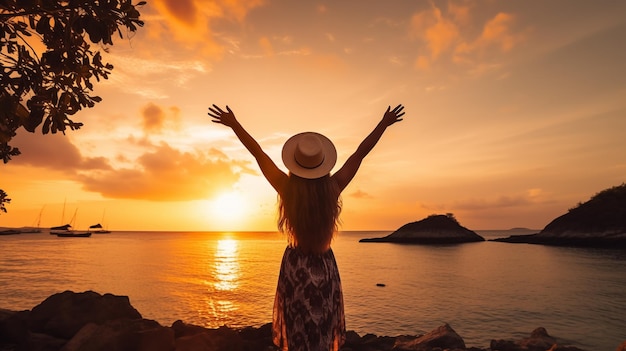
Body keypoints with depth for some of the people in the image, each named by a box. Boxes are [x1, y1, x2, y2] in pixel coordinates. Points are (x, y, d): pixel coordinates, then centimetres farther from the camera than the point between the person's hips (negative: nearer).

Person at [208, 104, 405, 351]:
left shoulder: (288, 189, -17)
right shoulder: (333, 188, -15)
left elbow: (258, 153, -10)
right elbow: (360, 153, -7)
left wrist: (233, 124, 1)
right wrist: (385, 123, 3)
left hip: (295, 266, 0)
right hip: (325, 267, 1)